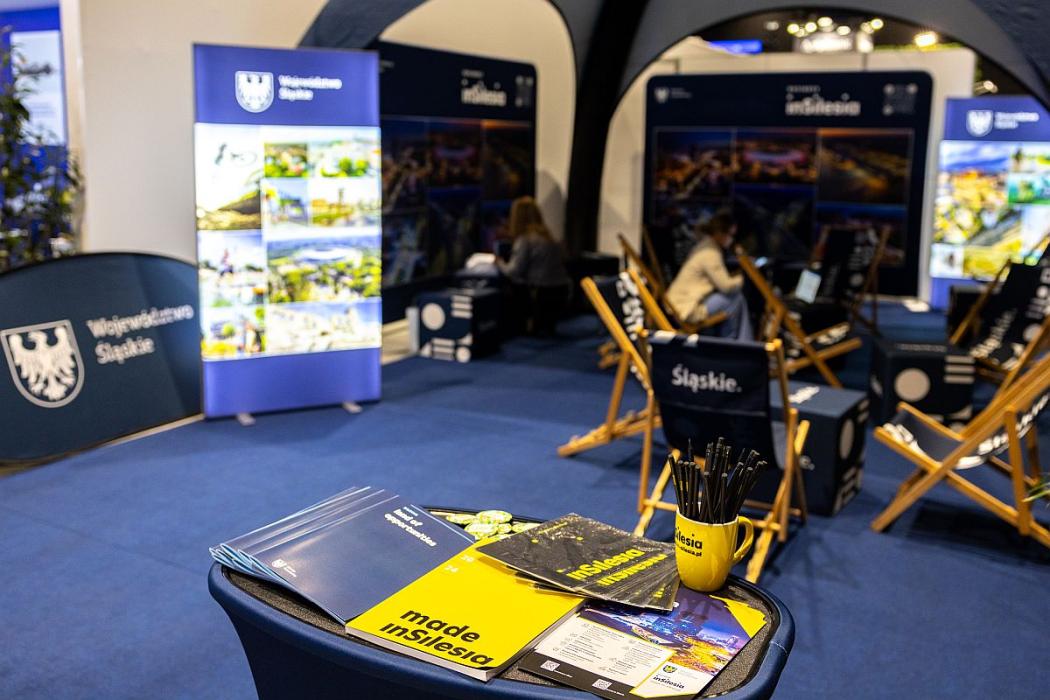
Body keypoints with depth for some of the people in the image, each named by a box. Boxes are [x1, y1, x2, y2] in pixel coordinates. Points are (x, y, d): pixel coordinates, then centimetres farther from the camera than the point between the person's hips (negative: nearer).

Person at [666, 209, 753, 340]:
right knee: (736, 298, -7)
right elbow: (726, 285, -19)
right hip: (688, 308, -10)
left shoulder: (705, 245, 11)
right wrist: (742, 279, -1)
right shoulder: (710, 254, -18)